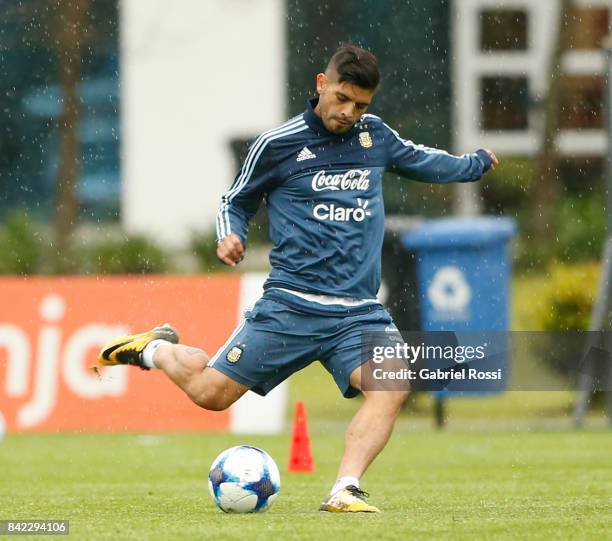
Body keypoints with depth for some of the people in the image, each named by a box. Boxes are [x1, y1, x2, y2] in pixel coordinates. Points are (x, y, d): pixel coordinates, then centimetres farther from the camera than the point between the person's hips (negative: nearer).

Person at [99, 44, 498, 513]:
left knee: (393, 386, -25)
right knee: (210, 393, -6)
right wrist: (231, 236, -10)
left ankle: (345, 491, -29)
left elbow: (419, 159, 33)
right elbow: (236, 202, 11)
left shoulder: (375, 136, 11)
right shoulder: (278, 144, -1)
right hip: (292, 305, -3)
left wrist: (474, 164, 46)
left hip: (359, 311, 3)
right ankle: (157, 349, 26)